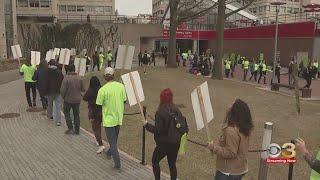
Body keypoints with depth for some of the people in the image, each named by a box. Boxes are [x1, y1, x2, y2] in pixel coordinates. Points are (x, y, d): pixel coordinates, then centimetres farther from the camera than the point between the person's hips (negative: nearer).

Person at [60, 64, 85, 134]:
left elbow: (62, 90, -18)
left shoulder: (66, 78, -17)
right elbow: (82, 89, 3)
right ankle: (77, 130, 18)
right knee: (76, 114, 14)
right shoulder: (79, 78, -5)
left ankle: (70, 128, 6)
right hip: (77, 99, 4)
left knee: (66, 113, 14)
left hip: (68, 99, -4)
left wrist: (63, 96, 0)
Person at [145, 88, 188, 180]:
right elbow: (184, 124, 0)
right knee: (172, 164, 17)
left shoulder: (160, 112, -19)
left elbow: (158, 130, -19)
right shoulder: (176, 110, -2)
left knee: (155, 161, 17)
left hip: (164, 143, -5)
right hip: (176, 143, 6)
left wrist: (147, 125, -5)